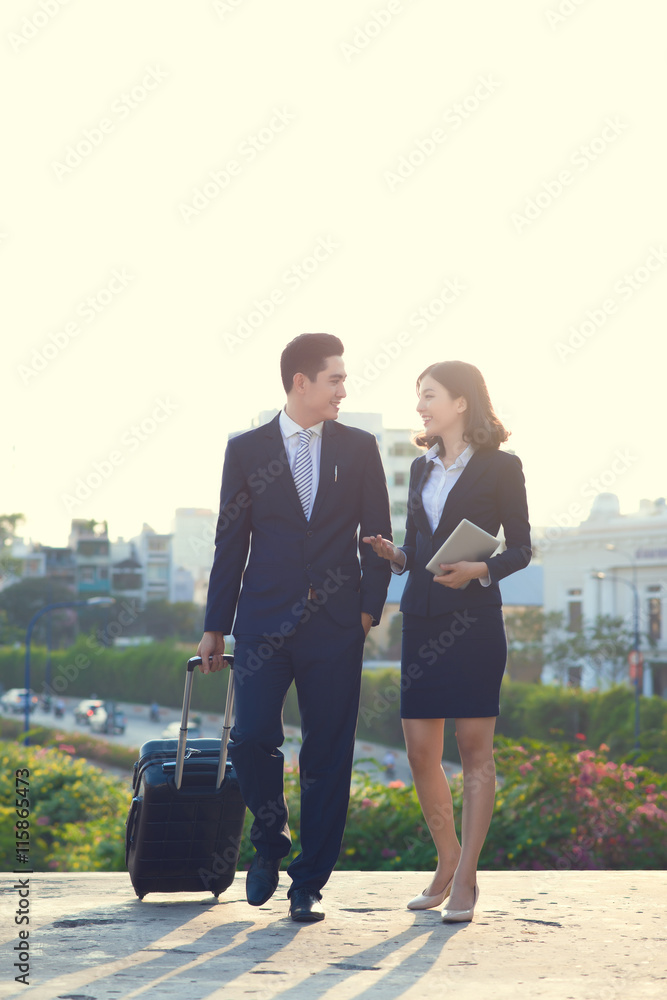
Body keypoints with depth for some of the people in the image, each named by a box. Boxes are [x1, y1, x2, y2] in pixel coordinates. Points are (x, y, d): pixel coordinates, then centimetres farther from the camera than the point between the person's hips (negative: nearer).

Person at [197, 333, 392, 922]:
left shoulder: (360, 449, 9)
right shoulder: (247, 450, 6)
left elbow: (376, 536, 10)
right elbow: (231, 543, 8)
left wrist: (371, 606, -3)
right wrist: (215, 627, 7)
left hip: (336, 625, 1)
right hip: (265, 619, -1)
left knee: (329, 756, 1)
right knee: (252, 738, -11)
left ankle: (309, 884, 11)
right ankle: (270, 839, 17)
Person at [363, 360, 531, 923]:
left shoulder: (500, 467, -1)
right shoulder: (422, 468, 15)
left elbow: (521, 548, -1)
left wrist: (480, 570, -18)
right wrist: (395, 555, -1)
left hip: (474, 618, -6)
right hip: (422, 618, 6)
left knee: (475, 748, -3)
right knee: (420, 751, 4)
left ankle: (465, 880, 2)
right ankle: (449, 863, 21)